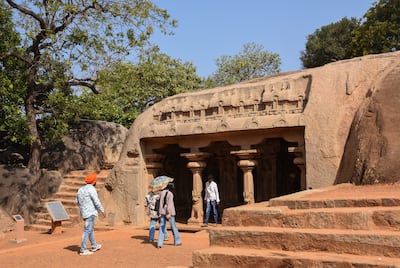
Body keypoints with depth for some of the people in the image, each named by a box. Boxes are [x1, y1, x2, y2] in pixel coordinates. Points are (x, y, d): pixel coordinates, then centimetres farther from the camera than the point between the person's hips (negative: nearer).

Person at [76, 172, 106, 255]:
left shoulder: (81, 189, 12)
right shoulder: (91, 189, -14)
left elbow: (77, 201, 21)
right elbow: (97, 202, -18)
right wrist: (103, 211, -8)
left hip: (84, 212, 9)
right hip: (90, 213, -9)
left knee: (91, 229, 20)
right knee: (87, 231, -7)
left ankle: (94, 246, 33)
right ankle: (83, 250, -7)